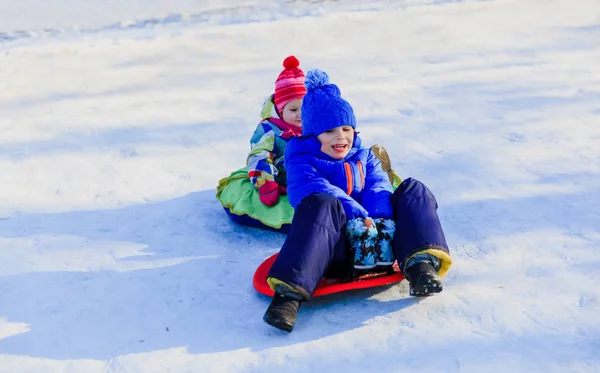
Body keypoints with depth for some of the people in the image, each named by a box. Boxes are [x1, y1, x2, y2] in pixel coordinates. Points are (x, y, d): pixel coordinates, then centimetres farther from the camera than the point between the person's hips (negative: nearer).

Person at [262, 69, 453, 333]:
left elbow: (378, 187, 5)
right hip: (333, 245, -5)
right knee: (322, 204, -36)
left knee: (413, 190, -9)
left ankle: (421, 263, -34)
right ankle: (290, 292, -50)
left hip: (375, 238, 5)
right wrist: (358, 215, -28)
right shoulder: (302, 162, 7)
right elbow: (313, 189, -14)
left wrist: (379, 220, -19)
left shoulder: (364, 157, 22)